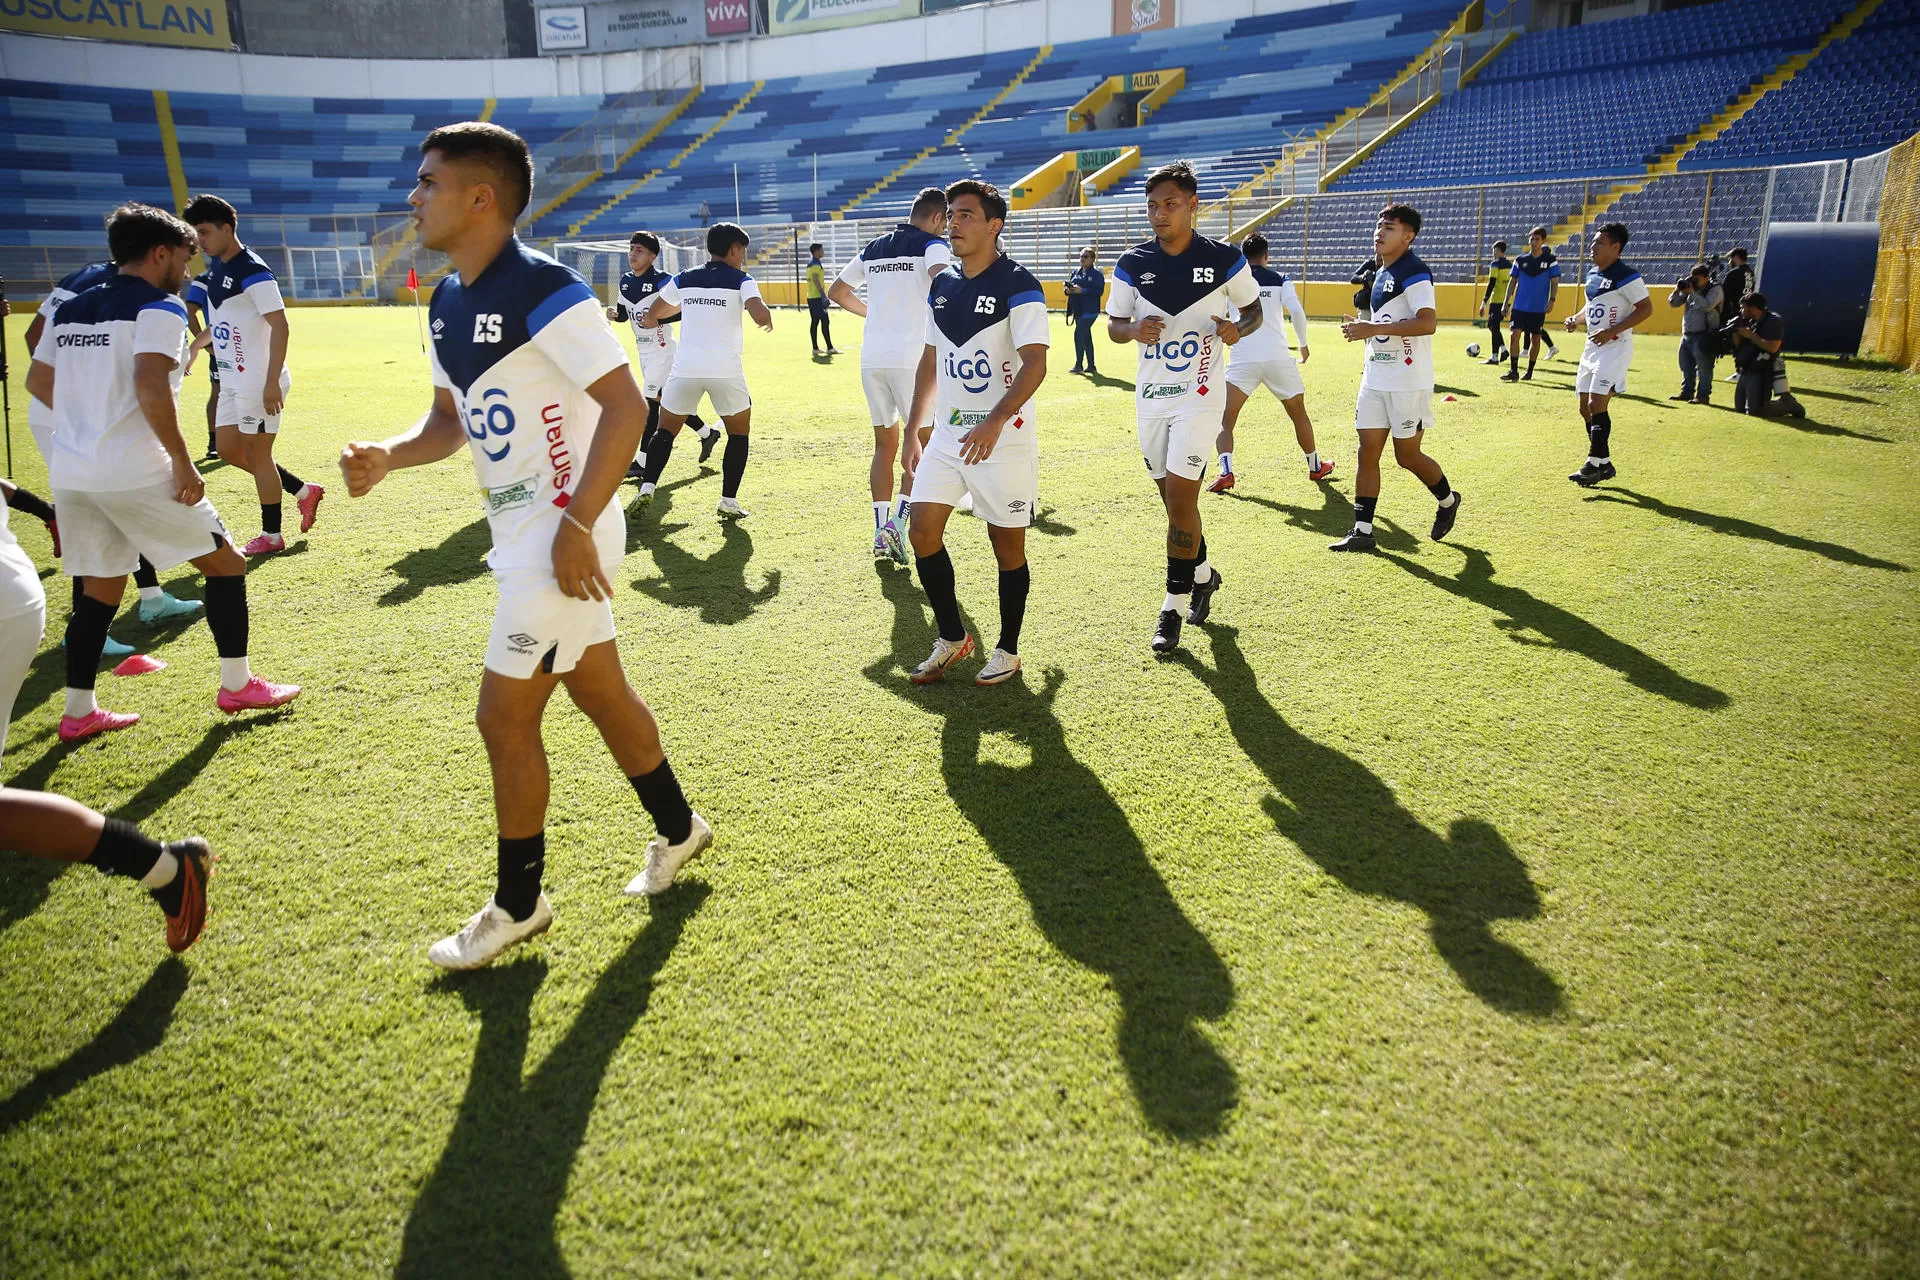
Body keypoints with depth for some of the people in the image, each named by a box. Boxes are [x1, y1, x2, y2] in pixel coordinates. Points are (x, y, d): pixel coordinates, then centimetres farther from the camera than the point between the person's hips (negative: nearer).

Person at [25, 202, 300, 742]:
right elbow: (150, 387, -22)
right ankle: (236, 684, 12)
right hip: (135, 473, -8)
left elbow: (37, 381, 20)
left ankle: (78, 711, 18)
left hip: (70, 473, 8)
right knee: (225, 564, 8)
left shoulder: (70, 309, 16)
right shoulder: (159, 308, -8)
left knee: (101, 587, 17)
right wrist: (183, 463, -16)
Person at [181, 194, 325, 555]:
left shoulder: (253, 273, -17)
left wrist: (272, 383, -25)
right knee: (230, 451, 12)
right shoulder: (217, 267, 10)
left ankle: (271, 536, 12)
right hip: (232, 381, 9)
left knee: (257, 454, -1)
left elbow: (280, 326, -22)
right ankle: (304, 491, 24)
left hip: (259, 382, -9)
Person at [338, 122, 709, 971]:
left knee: (505, 716, -1)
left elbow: (626, 406, -22)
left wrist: (576, 525, -25)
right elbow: (449, 421, 18)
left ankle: (518, 902, 18)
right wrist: (386, 456, -3)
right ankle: (677, 829, 38)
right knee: (600, 693, 18)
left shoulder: (543, 290, -18)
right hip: (518, 533, 9)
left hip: (562, 535, -9)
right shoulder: (448, 303, 10)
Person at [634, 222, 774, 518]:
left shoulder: (683, 280, 11)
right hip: (726, 370, -2)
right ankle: (729, 502, 9)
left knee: (665, 431, 16)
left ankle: (647, 488, 1)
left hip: (685, 369, 3)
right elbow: (760, 316, -18)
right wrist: (768, 317, 6)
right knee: (739, 433, 15)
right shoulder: (741, 281, 0)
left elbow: (648, 319, 16)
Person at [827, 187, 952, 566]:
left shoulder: (873, 249, 17)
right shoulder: (932, 246, -3)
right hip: (911, 359, -6)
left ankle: (880, 529, 9)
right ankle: (898, 519, -12)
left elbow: (836, 291, 26)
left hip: (872, 360, 6)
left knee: (884, 445, 14)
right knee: (924, 444, 3)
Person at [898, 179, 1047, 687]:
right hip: (947, 435, 7)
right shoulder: (941, 286, 10)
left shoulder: (1017, 285, -11)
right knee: (923, 533, 1)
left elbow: (1035, 363, -21)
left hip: (1003, 440, -6)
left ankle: (1007, 649, 20)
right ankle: (952, 637, 18)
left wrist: (995, 422, -34)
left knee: (1007, 544, 4)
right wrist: (915, 430, 15)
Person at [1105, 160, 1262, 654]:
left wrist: (1237, 330, -15)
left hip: (1199, 395, -4)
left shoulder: (1224, 260, -5)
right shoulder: (1132, 264, 1)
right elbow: (1114, 325, 9)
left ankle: (1173, 605, 1)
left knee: (1180, 497, -11)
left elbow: (1254, 310, 8)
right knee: (1174, 499, 13)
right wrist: (1134, 330, -14)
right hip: (1150, 396, 4)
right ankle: (1202, 573, 37)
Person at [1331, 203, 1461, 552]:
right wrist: (1362, 328, 10)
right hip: (1375, 377, 8)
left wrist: (1374, 328, -27)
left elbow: (1427, 323, -26)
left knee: (1407, 455, 2)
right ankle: (1362, 531, 6)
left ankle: (1448, 500, 29)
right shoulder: (1382, 274, 15)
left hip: (1409, 383, -8)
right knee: (1368, 452, 3)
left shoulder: (1414, 272, -14)